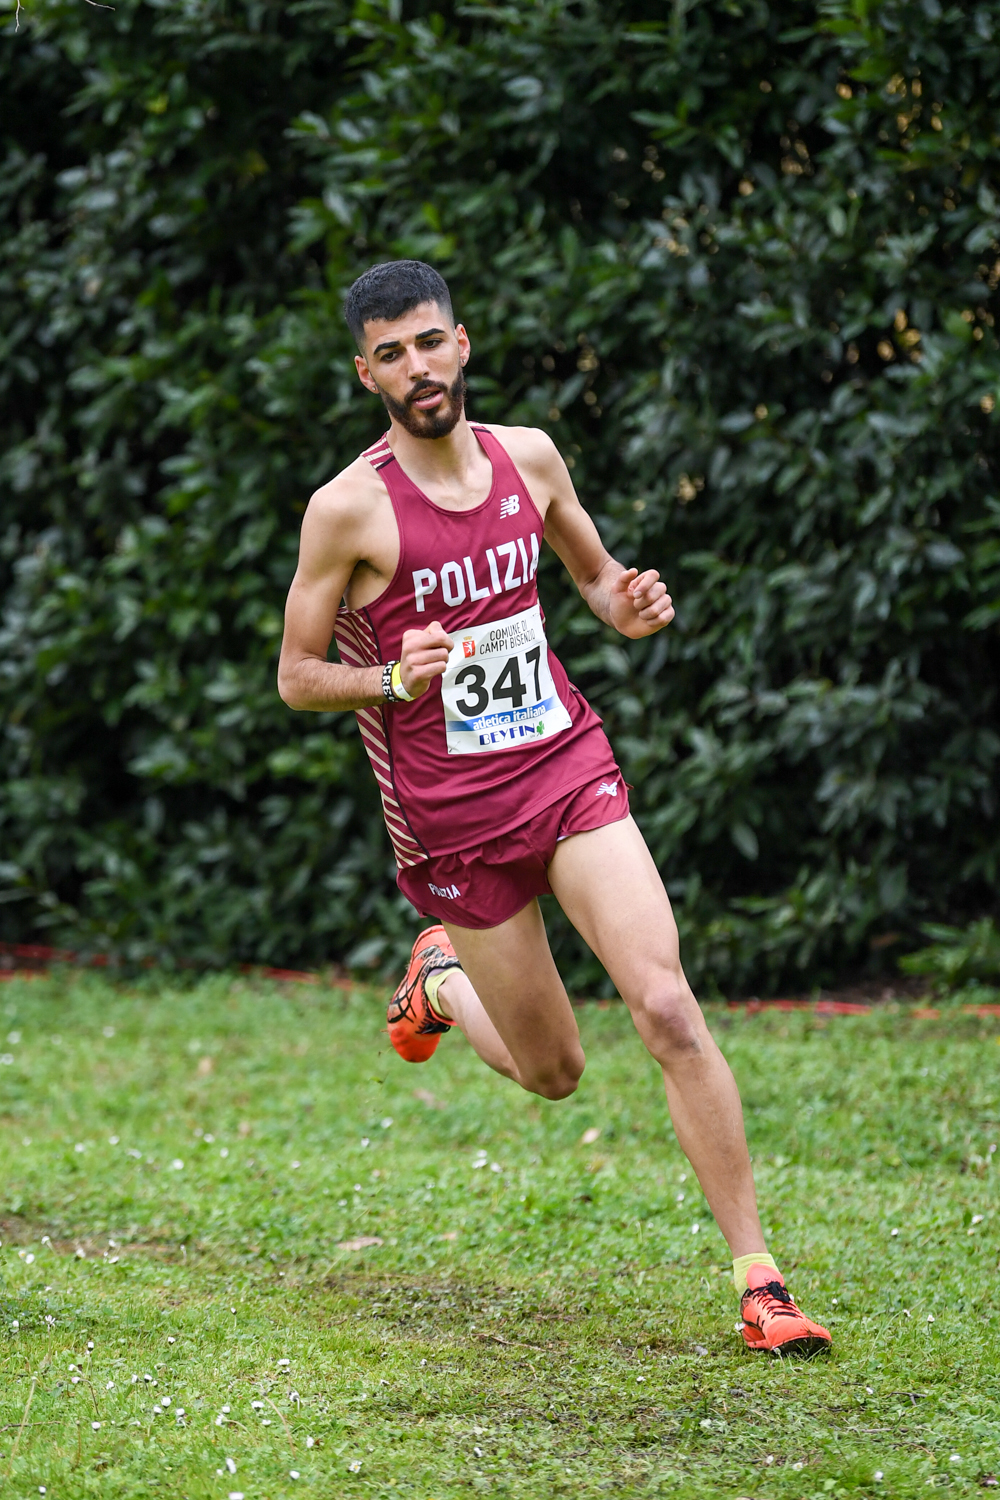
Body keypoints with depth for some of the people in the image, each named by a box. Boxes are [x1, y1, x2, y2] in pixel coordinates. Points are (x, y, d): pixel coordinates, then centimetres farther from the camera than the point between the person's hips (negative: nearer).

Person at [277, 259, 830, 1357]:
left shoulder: (528, 456, 3)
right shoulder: (348, 509, -10)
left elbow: (594, 577, 21)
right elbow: (296, 677, -2)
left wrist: (631, 605, -3)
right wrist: (396, 681, -22)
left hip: (569, 771, 3)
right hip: (452, 814, -2)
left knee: (668, 1010, -15)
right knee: (552, 1073, 8)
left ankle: (756, 1277, -10)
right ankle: (440, 978, 42)